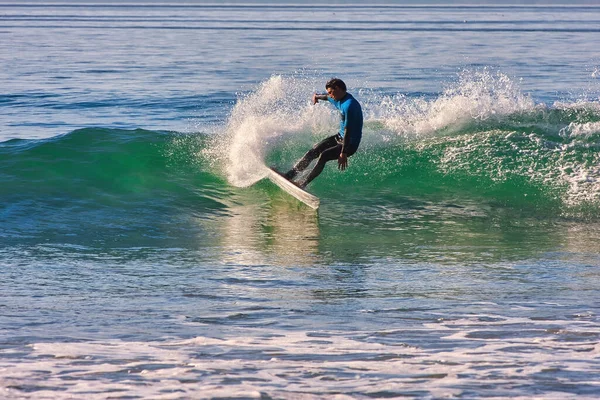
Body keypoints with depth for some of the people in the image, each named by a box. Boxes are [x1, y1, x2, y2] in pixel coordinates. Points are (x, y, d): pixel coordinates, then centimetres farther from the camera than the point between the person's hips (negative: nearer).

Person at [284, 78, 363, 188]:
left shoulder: (349, 105, -27)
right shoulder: (339, 100, 4)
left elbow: (348, 130, -29)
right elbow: (327, 97, 29)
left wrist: (344, 152, -31)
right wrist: (317, 96, 49)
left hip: (350, 143, -9)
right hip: (340, 137, 9)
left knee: (323, 156, -26)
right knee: (313, 151, 1)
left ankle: (304, 183, -23)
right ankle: (289, 175, 3)